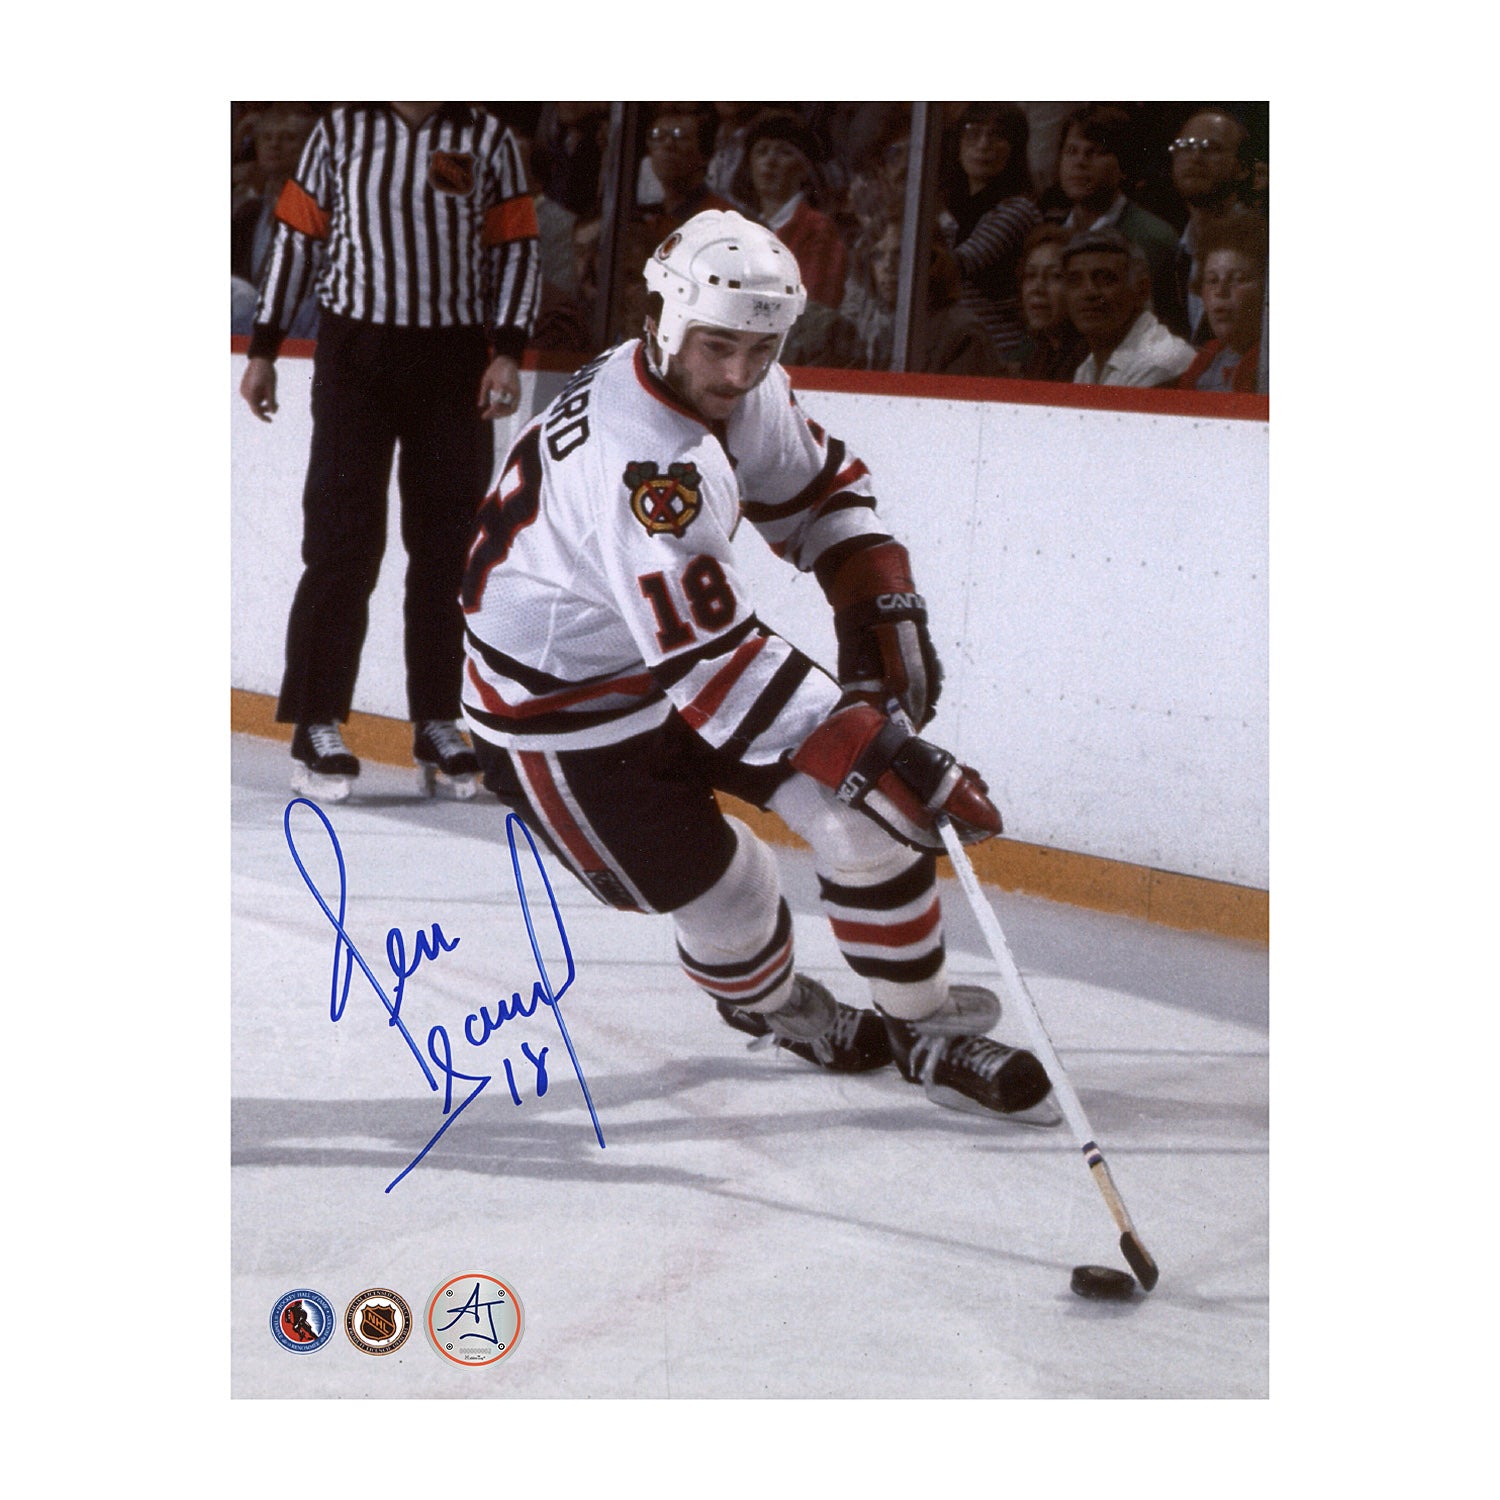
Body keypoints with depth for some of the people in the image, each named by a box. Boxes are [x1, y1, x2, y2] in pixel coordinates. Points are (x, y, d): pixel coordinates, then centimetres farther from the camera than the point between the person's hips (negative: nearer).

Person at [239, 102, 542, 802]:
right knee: (343, 542, -5)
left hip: (454, 361, 2)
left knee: (446, 548, 5)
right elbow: (295, 240, 7)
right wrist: (262, 351, 6)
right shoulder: (341, 130, 4)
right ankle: (317, 728, 0)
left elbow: (514, 252, 7)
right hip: (354, 353, -2)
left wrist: (507, 352, -4)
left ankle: (438, 725, 14)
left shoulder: (489, 140, 7)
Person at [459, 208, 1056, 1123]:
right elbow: (711, 664, -38)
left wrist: (885, 606, -3)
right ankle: (774, 1007, 28)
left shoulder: (744, 391, -8)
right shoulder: (640, 462, -36)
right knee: (722, 899, -7)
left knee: (867, 811, -3)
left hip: (686, 641, 8)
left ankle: (926, 1029, 12)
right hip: (560, 710, -8)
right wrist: (872, 751, -40)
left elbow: (821, 489, 12)